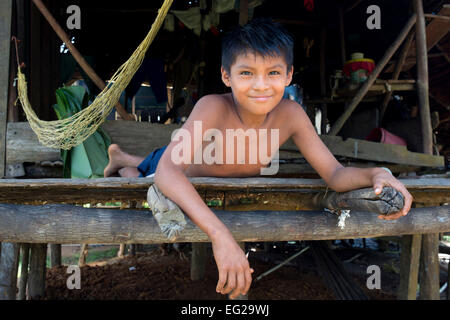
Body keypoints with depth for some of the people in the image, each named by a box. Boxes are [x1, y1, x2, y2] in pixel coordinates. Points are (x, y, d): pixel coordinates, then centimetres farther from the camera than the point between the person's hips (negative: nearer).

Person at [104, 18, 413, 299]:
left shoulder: (290, 114, -31)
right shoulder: (213, 107, -44)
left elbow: (335, 174, -26)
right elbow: (167, 170, -53)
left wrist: (375, 174, -49)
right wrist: (220, 233, -65)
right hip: (178, 176, -5)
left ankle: (122, 156, 59)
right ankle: (123, 164, 46)